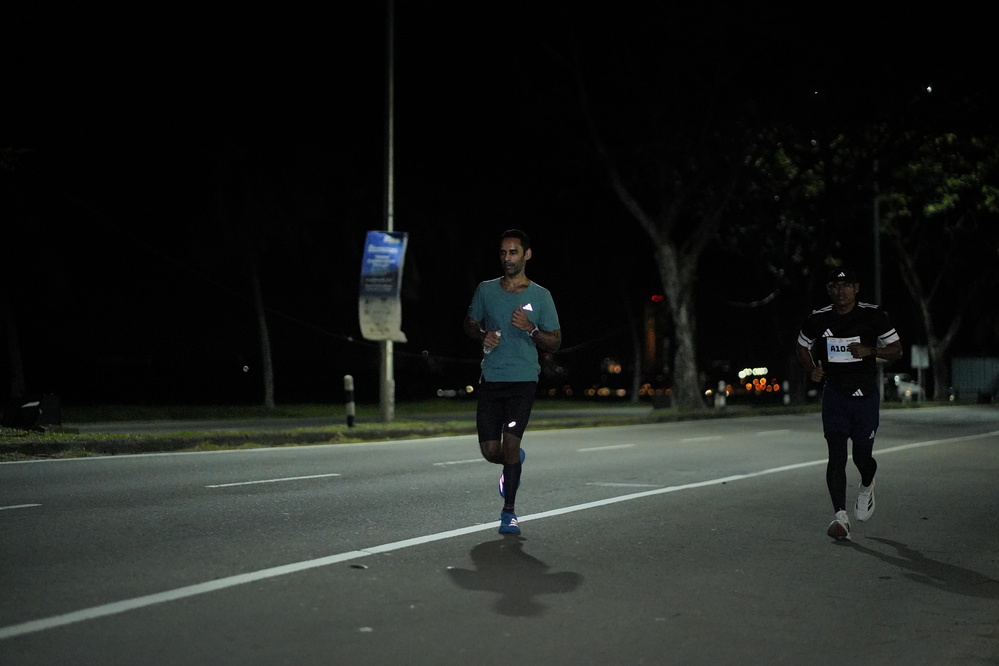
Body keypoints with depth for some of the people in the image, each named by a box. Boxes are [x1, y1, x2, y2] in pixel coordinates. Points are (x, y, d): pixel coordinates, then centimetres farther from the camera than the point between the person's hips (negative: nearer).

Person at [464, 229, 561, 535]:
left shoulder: (540, 296, 2)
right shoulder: (485, 290, 7)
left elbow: (555, 343, 5)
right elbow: (470, 324, 21)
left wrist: (531, 329, -15)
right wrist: (482, 336, -2)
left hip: (524, 380, -2)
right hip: (491, 379, 2)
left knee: (511, 441, -13)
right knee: (490, 450, 0)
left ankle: (509, 511, 3)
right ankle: (515, 463, 37)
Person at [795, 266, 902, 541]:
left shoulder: (873, 316, -4)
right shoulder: (817, 320, 0)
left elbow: (896, 349, 2)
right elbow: (801, 347, 17)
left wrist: (870, 351, -17)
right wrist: (812, 370, -2)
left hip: (865, 394, -1)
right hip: (834, 393, 1)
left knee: (862, 455, 5)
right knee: (836, 455, -10)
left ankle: (866, 486, 41)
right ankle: (840, 516, -10)